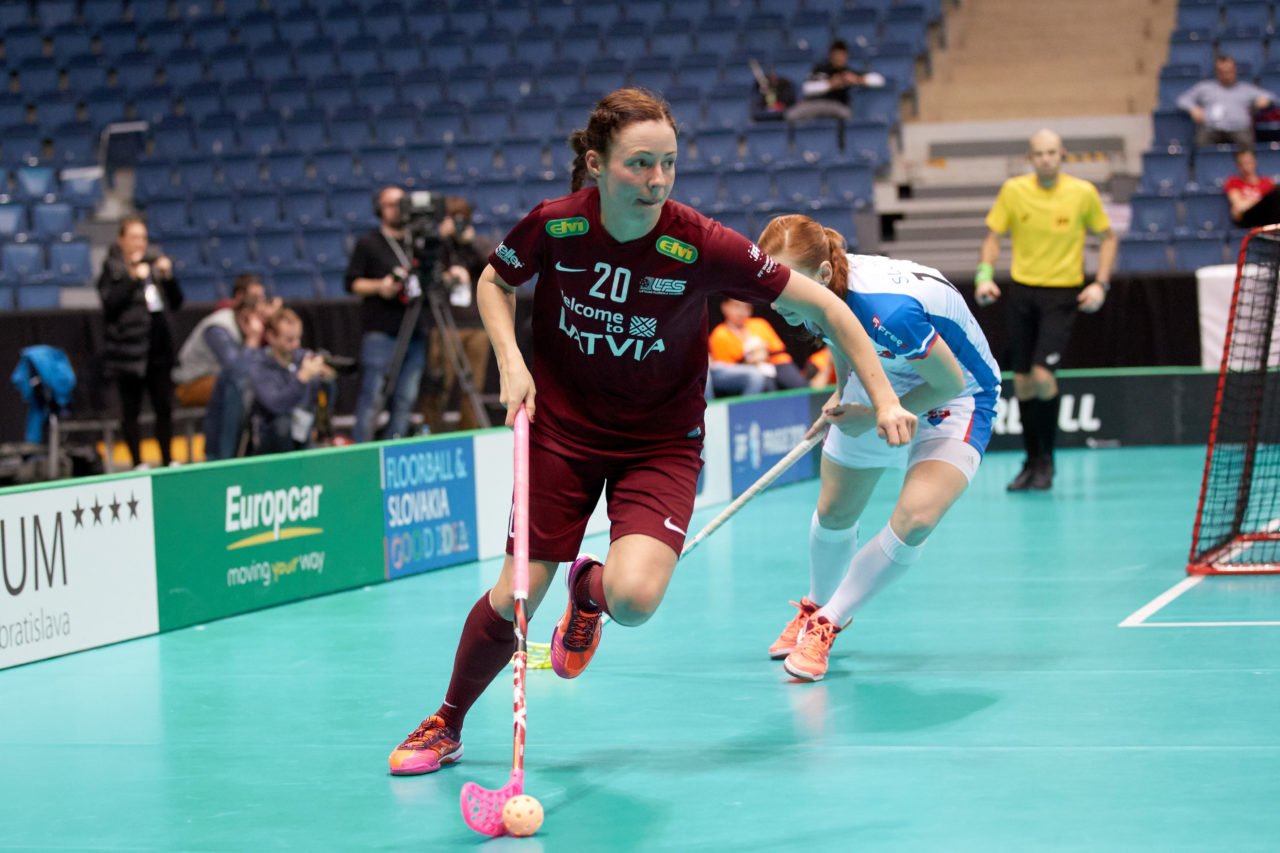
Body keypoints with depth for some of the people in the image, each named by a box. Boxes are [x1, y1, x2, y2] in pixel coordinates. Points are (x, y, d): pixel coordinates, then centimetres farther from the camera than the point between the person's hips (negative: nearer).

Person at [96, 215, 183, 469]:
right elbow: (110, 303, -15)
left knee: (165, 406, 3)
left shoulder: (155, 262, 10)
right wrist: (133, 279, -20)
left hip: (159, 347, 4)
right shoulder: (112, 269, -1)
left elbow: (176, 303, 11)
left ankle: (168, 459, 11)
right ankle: (137, 462, 8)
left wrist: (168, 277, -4)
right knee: (131, 408, 0)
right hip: (129, 349, -4)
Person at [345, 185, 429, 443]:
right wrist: (379, 286, -15)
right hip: (380, 334, -5)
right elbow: (352, 283, 0)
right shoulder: (368, 243, 4)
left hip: (414, 333, 5)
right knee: (372, 397, -9)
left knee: (405, 399, 3)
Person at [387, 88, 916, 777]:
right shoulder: (553, 225, -16)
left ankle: (590, 588, 16)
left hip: (661, 441, -1)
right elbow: (495, 282, 6)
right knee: (513, 599, -3)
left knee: (634, 598, -24)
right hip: (561, 428, 1)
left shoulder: (700, 245, -23)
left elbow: (823, 307, -14)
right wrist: (511, 362, -10)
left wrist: (882, 399, -17)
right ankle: (446, 724, 25)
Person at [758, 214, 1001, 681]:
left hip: (955, 397, -6)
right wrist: (842, 393, 5)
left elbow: (949, 382, -28)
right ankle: (816, 607, 42)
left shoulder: (887, 311, -43)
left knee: (914, 519, -25)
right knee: (834, 514, 13)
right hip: (878, 380, 6)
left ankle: (825, 625, -6)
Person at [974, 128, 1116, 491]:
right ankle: (1032, 462, 20)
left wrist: (1101, 284, -4)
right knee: (1022, 381, 5)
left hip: (1063, 293, -3)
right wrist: (985, 275, -11)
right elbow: (993, 236, 6)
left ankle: (1046, 460, 2)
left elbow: (1107, 237, 6)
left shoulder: (1083, 193, -7)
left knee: (1043, 374, -17)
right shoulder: (1013, 190, -3)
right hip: (1022, 291, 3)